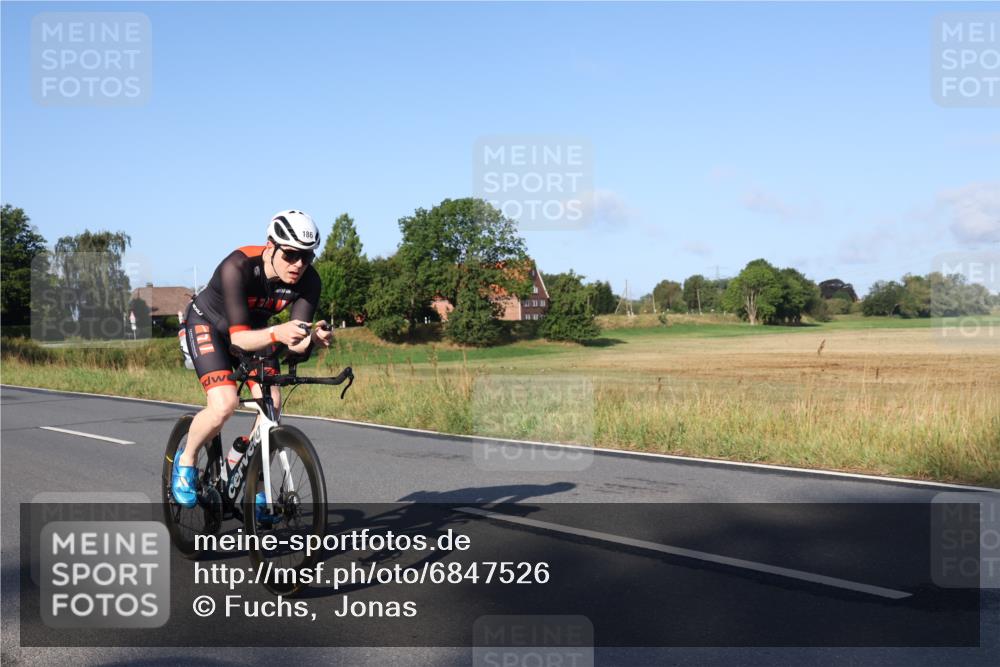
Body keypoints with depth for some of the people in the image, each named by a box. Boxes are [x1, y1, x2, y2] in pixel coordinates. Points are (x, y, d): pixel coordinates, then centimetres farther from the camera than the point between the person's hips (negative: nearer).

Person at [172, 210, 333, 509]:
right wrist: (276, 333, -59)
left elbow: (296, 343, -27)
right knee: (224, 404, -25)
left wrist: (314, 337, -50)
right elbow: (238, 337, -40)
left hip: (254, 329, 5)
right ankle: (186, 461, 5)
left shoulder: (308, 281, -24)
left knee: (271, 405, -14)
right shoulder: (238, 267, -36)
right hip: (208, 324, -4)